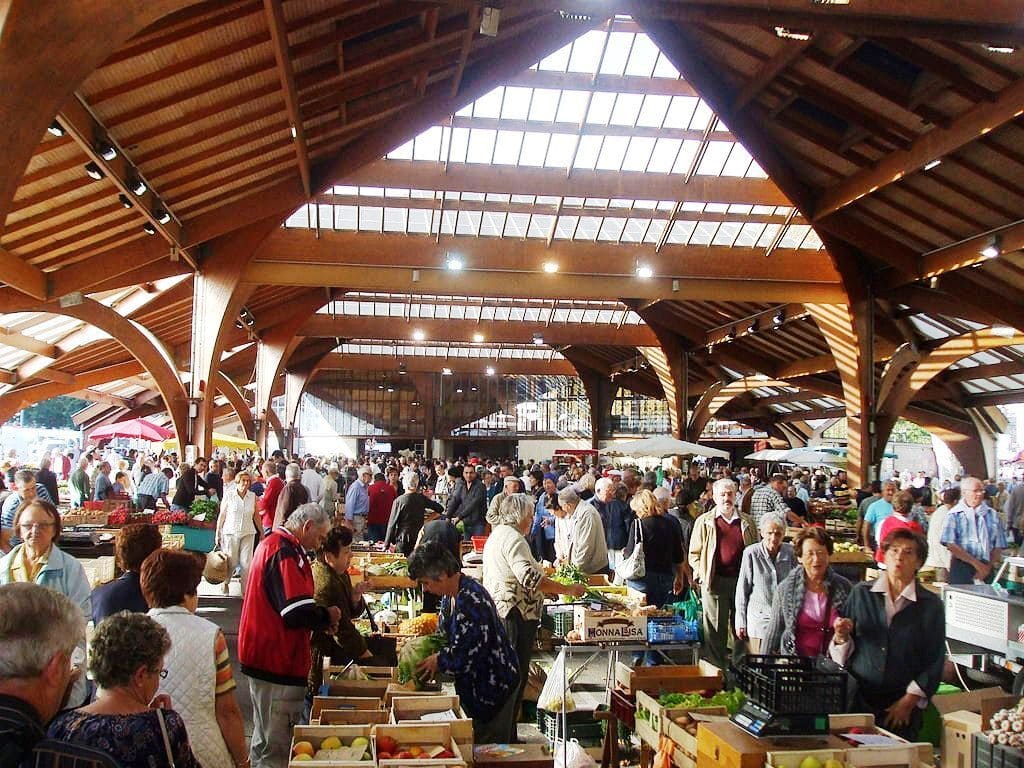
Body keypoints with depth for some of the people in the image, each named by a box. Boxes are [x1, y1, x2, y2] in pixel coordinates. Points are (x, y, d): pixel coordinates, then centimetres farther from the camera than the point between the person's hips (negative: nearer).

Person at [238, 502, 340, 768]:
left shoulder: (272, 543, 12)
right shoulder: (285, 552, -21)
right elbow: (298, 613, -28)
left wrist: (320, 620, 12)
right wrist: (328, 616, -9)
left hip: (265, 654, 11)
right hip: (276, 659, -11)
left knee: (266, 737, 23)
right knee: (274, 745, -1)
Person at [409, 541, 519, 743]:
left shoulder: (471, 601, -27)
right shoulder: (450, 596, 4)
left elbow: (467, 655, -27)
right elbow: (445, 632, 18)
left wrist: (438, 660, -14)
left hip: (492, 687, -10)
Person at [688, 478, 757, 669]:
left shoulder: (746, 522, 11)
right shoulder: (704, 522, 5)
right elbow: (694, 553, 6)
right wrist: (702, 574, -6)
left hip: (742, 580, 2)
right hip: (715, 581, -2)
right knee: (714, 631, 2)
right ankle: (716, 668, 11)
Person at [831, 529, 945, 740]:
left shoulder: (931, 605, 2)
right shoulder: (861, 594, 5)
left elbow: (934, 662, 1)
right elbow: (843, 652, 9)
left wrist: (909, 701, -6)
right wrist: (842, 636, -13)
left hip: (903, 707, 0)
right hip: (858, 698, 1)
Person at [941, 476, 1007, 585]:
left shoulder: (992, 515, 9)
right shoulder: (955, 514, 0)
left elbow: (999, 547, 7)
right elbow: (950, 545, -10)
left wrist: (988, 567, -5)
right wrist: (976, 564, -13)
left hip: (986, 569, 3)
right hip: (961, 568, -2)